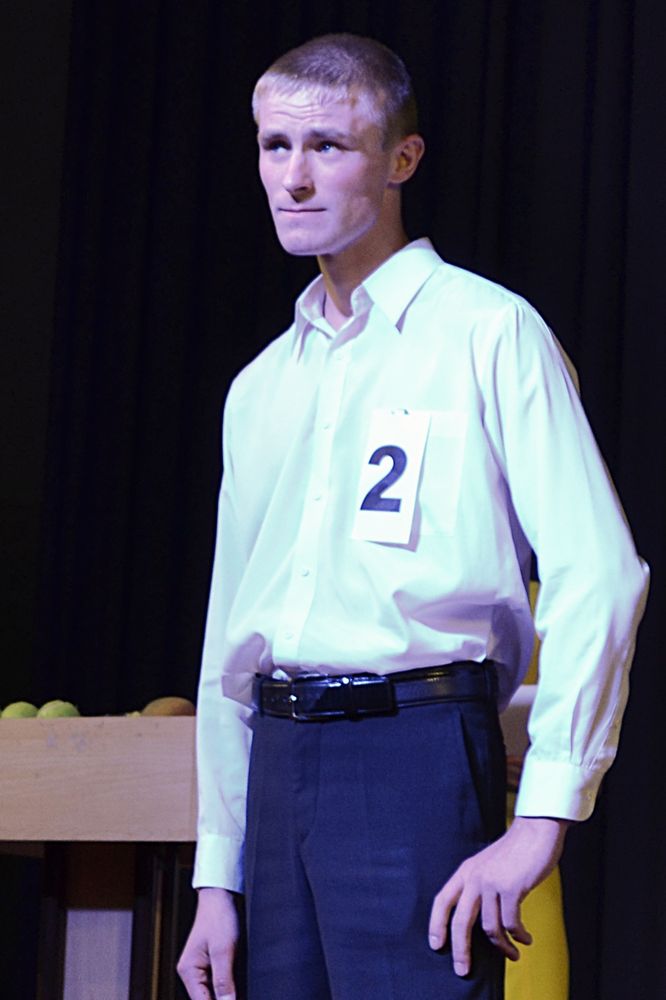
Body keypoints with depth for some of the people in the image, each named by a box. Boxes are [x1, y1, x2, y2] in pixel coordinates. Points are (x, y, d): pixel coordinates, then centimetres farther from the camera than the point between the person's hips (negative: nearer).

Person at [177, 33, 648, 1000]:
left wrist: (542, 819, -17)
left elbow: (598, 575, -10)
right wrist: (217, 879, 14)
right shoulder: (259, 387, 18)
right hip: (280, 760, 6)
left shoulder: (488, 332, -1)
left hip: (414, 749, -6)